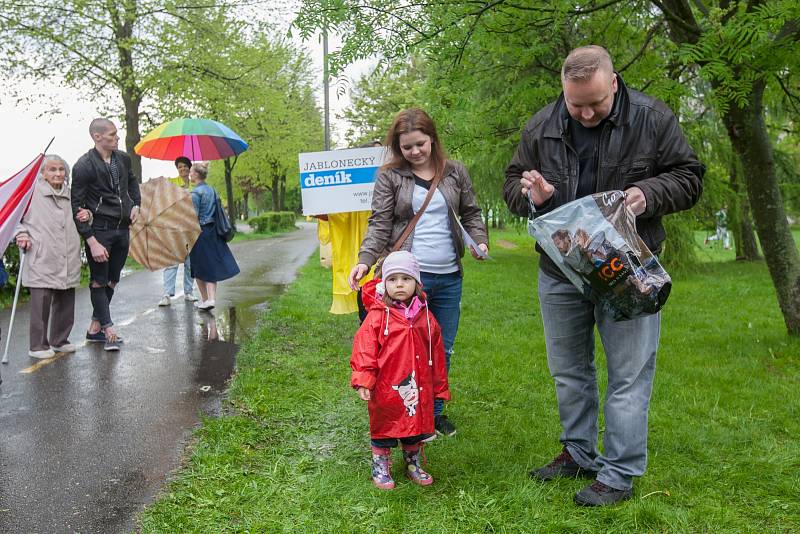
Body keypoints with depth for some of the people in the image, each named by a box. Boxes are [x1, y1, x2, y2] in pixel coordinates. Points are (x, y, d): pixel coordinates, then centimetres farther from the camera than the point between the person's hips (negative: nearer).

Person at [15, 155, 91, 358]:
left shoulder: (70, 194, 15)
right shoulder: (34, 192, 0)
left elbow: (78, 217, 31)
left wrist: (86, 216, 10)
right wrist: (22, 234, -7)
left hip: (68, 260, 5)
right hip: (41, 259, -5)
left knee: (66, 300, 11)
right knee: (42, 301, -6)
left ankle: (60, 340, 25)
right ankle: (37, 345, 5)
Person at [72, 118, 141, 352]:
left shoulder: (123, 158, 6)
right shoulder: (84, 166, -12)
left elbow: (132, 182, 28)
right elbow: (76, 205, -13)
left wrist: (136, 204, 10)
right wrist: (91, 241, -19)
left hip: (122, 229, 7)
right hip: (99, 230, -6)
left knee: (112, 280, 12)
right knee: (99, 282, 1)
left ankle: (95, 327, 24)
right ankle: (109, 330, 6)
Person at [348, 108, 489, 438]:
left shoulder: (455, 172, 10)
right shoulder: (390, 176, 1)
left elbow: (471, 213, 16)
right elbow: (379, 224, -3)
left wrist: (480, 241, -3)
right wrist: (365, 260, -18)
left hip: (449, 278, 4)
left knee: (443, 349, 13)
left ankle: (435, 412, 29)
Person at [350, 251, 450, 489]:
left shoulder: (425, 317, 1)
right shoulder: (377, 316, -12)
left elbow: (436, 353, 8)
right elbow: (364, 348, -14)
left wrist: (440, 387, 12)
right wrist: (363, 380, -22)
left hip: (419, 388, 4)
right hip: (385, 389, -4)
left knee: (417, 424, 18)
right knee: (383, 426, 11)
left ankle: (413, 464, 40)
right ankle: (380, 467, 32)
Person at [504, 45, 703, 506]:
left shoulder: (651, 118, -7)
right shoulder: (541, 127, 0)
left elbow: (688, 177, 0)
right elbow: (512, 183, 10)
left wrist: (650, 194, -21)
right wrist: (531, 195, -14)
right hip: (560, 272, 4)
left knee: (629, 374, 0)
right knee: (568, 370, 15)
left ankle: (619, 475, 14)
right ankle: (579, 454, 33)